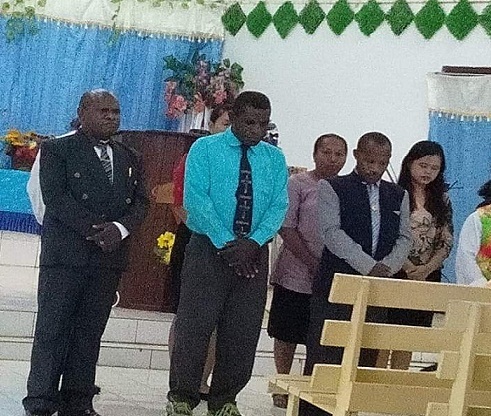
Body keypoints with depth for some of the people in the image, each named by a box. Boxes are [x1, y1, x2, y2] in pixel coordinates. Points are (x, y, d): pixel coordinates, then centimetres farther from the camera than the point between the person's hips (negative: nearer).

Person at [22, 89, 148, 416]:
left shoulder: (130, 158, 17)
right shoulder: (57, 150, 2)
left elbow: (140, 202, 10)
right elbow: (56, 198, -10)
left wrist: (120, 228, -11)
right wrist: (95, 229, -17)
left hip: (110, 255, 4)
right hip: (65, 254, -4)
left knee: (89, 334, 5)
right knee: (52, 331, -4)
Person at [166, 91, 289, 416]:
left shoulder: (275, 158, 9)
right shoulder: (204, 149, -1)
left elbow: (278, 206, 0)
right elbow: (196, 199, -11)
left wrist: (253, 243, -17)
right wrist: (227, 243, -18)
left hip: (254, 252, 3)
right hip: (209, 249, -3)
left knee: (243, 333, 6)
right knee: (195, 326, -4)